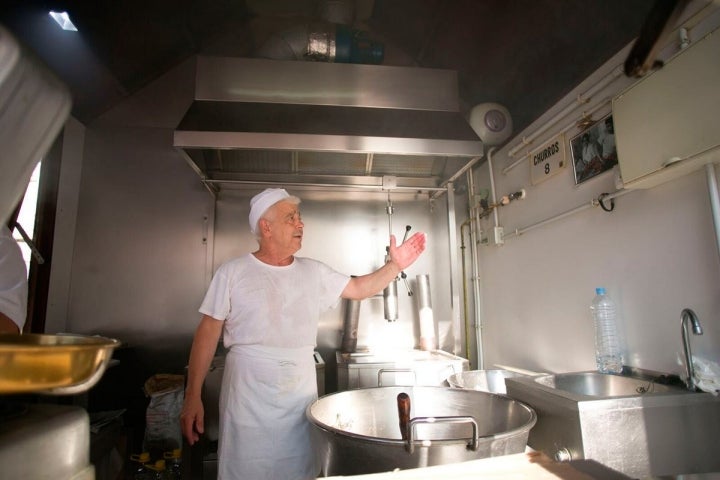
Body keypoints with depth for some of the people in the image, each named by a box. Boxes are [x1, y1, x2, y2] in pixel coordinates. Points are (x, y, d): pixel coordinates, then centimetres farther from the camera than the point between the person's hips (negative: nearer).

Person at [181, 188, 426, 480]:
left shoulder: (313, 272, 6)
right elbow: (208, 333, -4)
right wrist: (192, 396, -6)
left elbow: (359, 289, 8)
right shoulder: (232, 272, -4)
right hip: (248, 395, -3)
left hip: (301, 393, 3)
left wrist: (395, 266, -5)